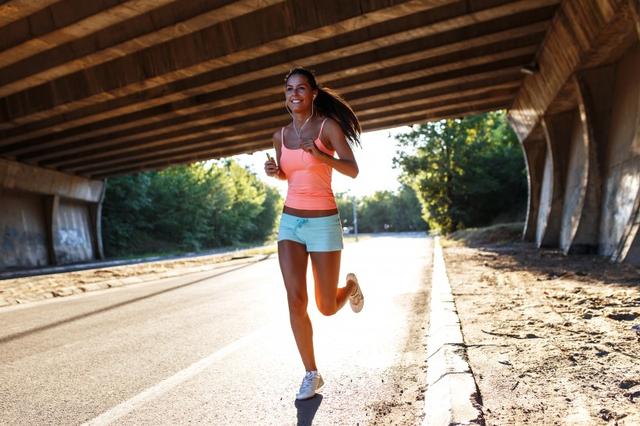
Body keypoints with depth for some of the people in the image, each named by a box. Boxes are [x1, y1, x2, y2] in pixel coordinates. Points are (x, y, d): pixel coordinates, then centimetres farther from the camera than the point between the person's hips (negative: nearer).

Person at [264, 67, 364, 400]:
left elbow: (353, 171, -12)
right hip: (290, 222, 4)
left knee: (327, 307, 3)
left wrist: (320, 154, -28)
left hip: (323, 222, -4)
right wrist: (274, 171, -1)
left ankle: (350, 286, 40)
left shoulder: (329, 126, -6)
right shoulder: (280, 135, 8)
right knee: (296, 301, -9)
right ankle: (311, 375, 9)